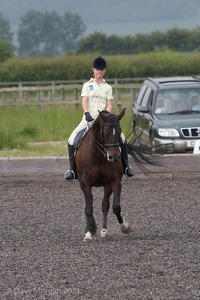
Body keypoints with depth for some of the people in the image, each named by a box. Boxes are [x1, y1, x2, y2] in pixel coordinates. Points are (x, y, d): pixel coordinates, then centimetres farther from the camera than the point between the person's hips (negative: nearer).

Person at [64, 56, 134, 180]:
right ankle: (72, 169, -14)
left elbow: (109, 105, 3)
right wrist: (87, 114, -21)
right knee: (72, 139, -19)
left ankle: (126, 166, -2)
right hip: (89, 118, 0)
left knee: (122, 138, -15)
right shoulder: (87, 85, 10)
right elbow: (84, 101, -2)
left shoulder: (108, 87, 12)